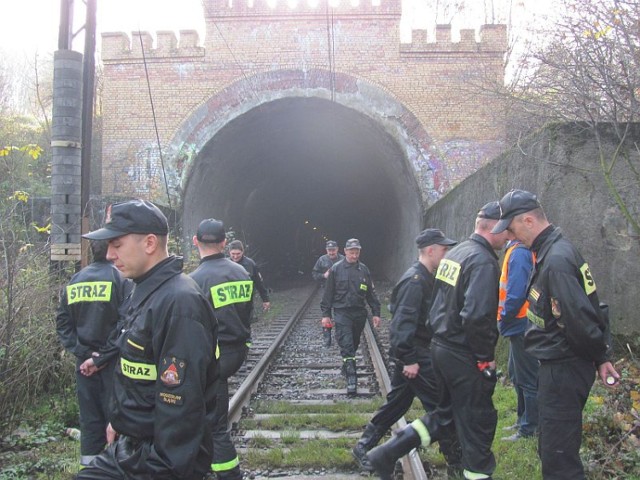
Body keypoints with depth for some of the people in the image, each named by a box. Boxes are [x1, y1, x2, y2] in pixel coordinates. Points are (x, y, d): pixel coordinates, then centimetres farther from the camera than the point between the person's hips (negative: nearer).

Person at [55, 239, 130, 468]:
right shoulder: (121, 278, -8)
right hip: (113, 362, -4)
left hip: (84, 361, 4)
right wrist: (104, 356, -11)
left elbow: (63, 322, 5)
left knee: (90, 417, 12)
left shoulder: (74, 282, 8)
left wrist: (82, 352, -1)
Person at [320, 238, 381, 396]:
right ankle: (351, 379, -15)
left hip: (359, 312, 4)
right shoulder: (336, 269, -3)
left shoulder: (364, 269, 6)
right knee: (346, 346, -12)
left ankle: (346, 366, 38)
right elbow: (328, 293, 0)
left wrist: (376, 312, 6)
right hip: (341, 312, -4)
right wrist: (326, 314, -2)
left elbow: (371, 293, 10)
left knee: (354, 345, 16)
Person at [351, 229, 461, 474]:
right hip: (416, 354, -10)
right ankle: (455, 458, 12)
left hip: (413, 352, 10)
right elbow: (404, 321, -25)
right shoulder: (415, 280, -19)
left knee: (398, 401, 15)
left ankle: (364, 446, 23)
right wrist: (409, 359, -25)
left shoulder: (425, 278, 12)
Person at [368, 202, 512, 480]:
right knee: (477, 425, 7)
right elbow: (477, 316, -28)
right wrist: (486, 357, -16)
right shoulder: (483, 261, -19)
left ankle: (387, 454, 20)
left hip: (441, 346, 9)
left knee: (445, 415, 21)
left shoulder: (454, 253, 10)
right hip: (465, 356, -9)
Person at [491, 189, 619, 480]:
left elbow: (580, 320, -26)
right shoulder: (552, 251, 9)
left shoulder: (557, 260, -24)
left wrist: (600, 356, -9)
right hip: (559, 365, 10)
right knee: (552, 448, 23)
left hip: (564, 369, -10)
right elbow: (584, 314, 13)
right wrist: (601, 357, 11)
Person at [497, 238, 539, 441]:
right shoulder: (517, 250, 11)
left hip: (521, 325, -10)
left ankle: (530, 429, 11)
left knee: (527, 379, 0)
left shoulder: (519, 252, -18)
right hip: (520, 326, 10)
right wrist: (506, 319, 12)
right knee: (517, 374, 20)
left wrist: (504, 318, -13)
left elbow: (516, 292, -25)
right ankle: (523, 420, 32)